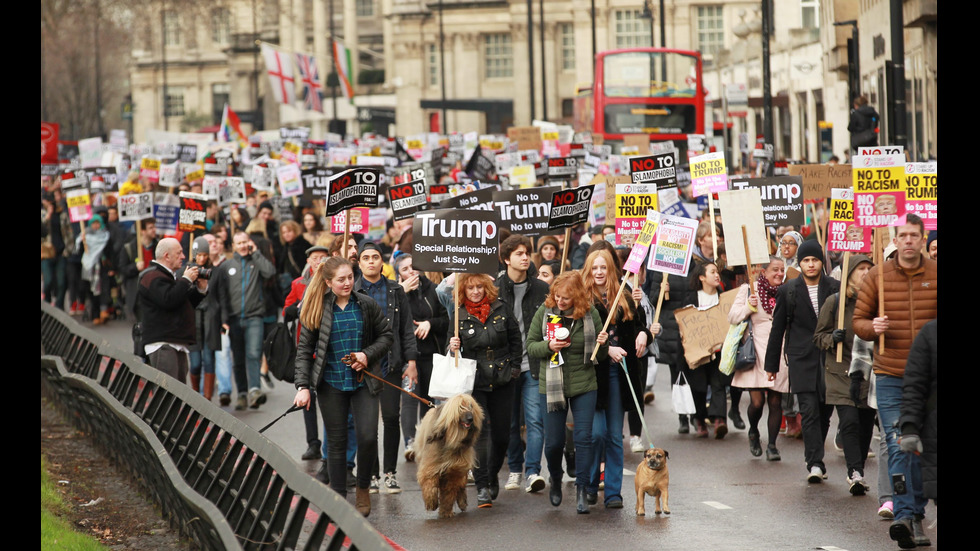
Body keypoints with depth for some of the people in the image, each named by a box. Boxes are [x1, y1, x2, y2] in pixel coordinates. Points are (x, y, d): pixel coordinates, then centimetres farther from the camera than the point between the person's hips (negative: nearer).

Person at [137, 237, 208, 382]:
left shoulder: (171, 276, 24)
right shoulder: (153, 277, -10)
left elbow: (189, 304, 26)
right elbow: (168, 300, -24)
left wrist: (201, 289, 8)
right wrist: (186, 280, -14)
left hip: (178, 345, 11)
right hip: (162, 344, -11)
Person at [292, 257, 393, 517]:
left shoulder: (366, 305, 0)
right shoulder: (318, 309, -2)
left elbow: (386, 335, 10)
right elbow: (304, 349, 0)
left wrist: (368, 354, -8)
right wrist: (303, 386, -9)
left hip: (363, 382, 0)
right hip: (331, 384, 0)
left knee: (368, 437, -9)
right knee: (336, 441, 5)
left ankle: (363, 487, 16)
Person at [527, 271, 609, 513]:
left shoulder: (591, 314, -3)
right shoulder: (544, 312, -3)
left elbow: (600, 356, 5)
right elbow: (530, 347, 2)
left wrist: (602, 344, -17)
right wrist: (548, 346, -17)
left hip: (584, 385, 0)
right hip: (551, 386, 0)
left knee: (583, 437, -4)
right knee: (553, 441, 4)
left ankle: (581, 490, 4)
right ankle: (555, 480, 32)